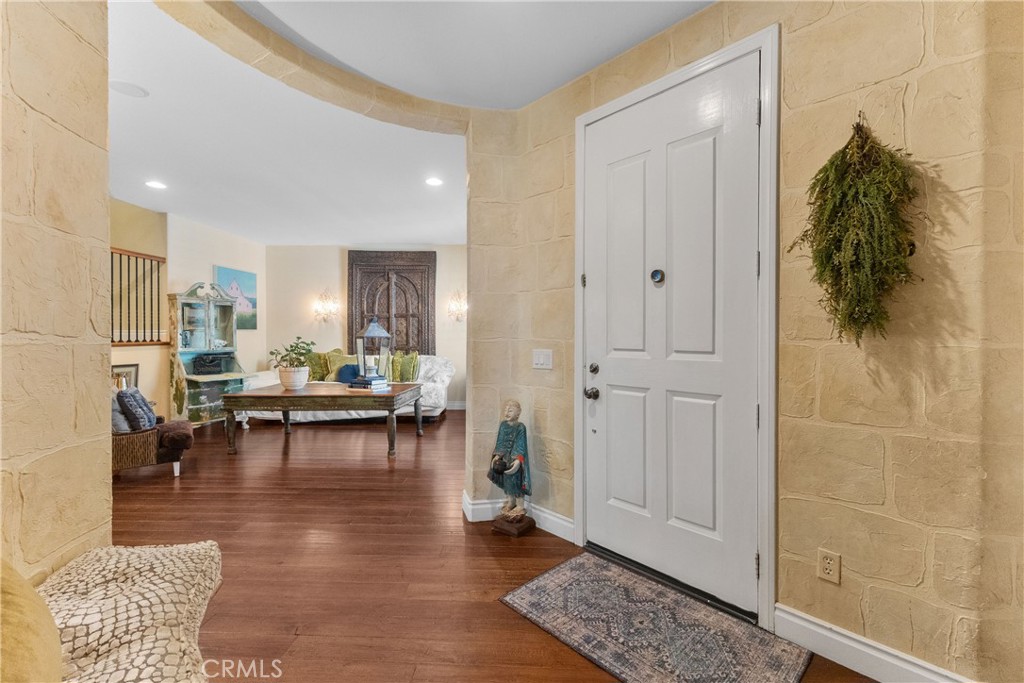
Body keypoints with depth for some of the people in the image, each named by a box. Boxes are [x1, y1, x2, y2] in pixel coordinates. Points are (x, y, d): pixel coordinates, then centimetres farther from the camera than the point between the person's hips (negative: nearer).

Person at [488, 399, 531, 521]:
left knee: (515, 481, 1)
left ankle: (520, 506, 18)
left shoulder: (520, 427, -15)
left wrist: (518, 460, -26)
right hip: (504, 458, 6)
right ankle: (510, 503, 35)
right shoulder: (503, 425, 1)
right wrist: (496, 456, -1)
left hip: (515, 459, -5)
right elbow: (500, 442, 6)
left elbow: (521, 445, -17)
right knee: (506, 481, 15)